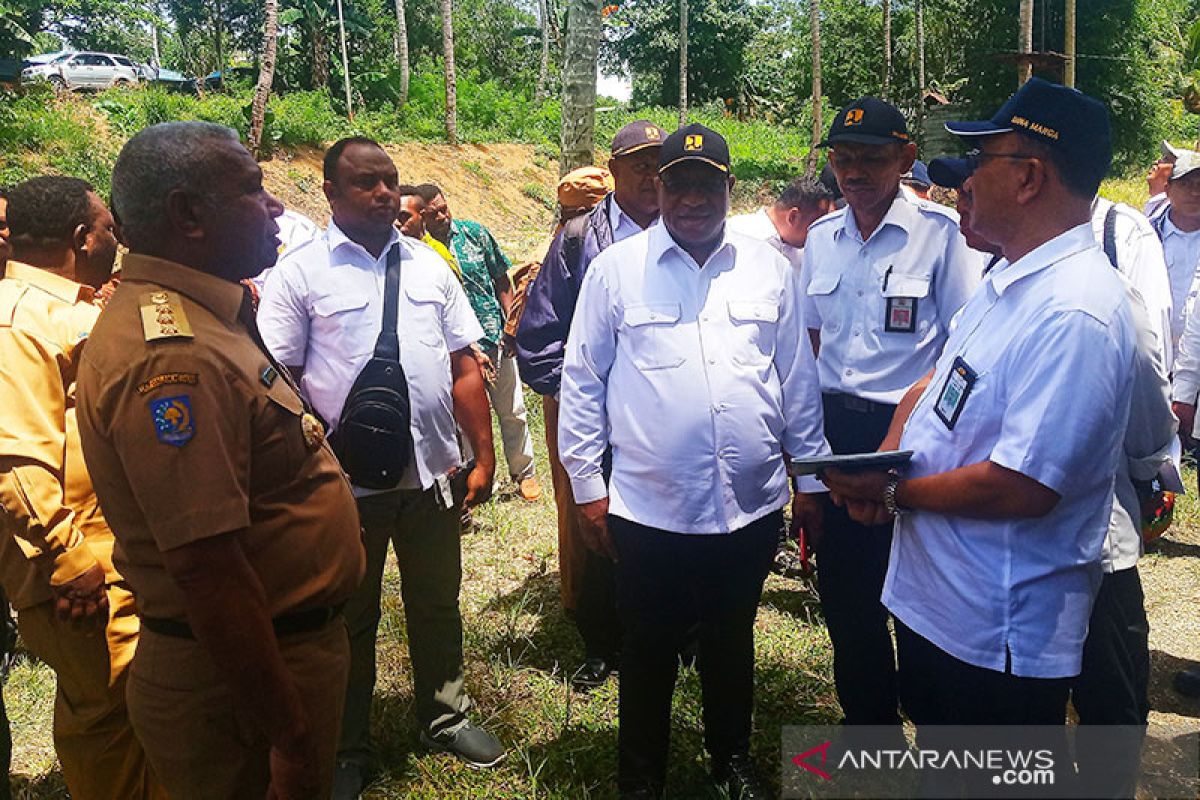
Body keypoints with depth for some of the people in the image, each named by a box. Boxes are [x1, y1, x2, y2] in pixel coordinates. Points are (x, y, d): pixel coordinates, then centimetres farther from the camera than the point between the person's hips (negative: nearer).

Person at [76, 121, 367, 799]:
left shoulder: (201, 320, 7)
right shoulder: (172, 355, -27)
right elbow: (208, 573, -30)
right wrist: (291, 738, -24)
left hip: (288, 647, 10)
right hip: (239, 680, -10)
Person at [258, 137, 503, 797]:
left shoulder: (429, 265, 6)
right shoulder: (300, 273, -5)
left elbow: (464, 366, 7)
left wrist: (483, 456, 5)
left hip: (434, 472, 4)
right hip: (347, 480, -3)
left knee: (438, 606, 18)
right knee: (350, 619, 14)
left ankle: (446, 719, 41)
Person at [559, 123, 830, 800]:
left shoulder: (770, 268, 4)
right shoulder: (617, 269, -2)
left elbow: (799, 378, 10)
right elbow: (582, 381, 0)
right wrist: (587, 485, -2)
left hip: (752, 504, 2)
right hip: (648, 508, -2)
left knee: (733, 642, 21)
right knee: (649, 650, 13)